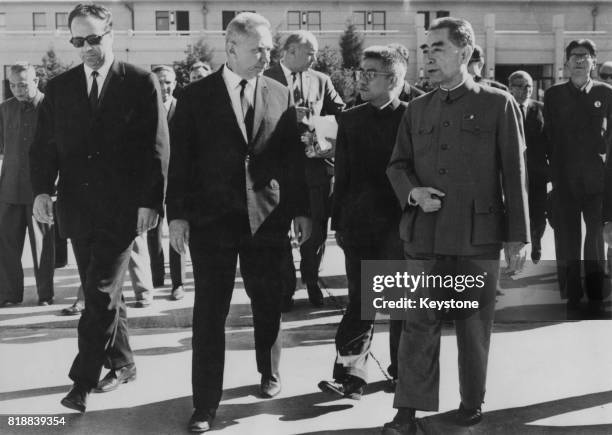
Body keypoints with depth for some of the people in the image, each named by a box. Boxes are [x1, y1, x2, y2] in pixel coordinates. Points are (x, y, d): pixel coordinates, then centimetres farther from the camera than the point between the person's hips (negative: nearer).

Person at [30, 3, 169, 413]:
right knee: (102, 292, 14)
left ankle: (83, 381, 2)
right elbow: (44, 144, 8)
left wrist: (150, 201, -12)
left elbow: (157, 147, -5)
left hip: (121, 209, -4)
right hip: (78, 209, 5)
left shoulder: (142, 83, -2)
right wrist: (42, 189, -8)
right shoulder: (59, 87, 9)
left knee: (101, 293, -7)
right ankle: (122, 363, 30)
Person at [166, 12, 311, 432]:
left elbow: (294, 157, 6)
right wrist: (178, 213, -6)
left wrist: (301, 209, 3)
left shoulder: (281, 94, 5)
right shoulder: (196, 95, 0)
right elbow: (181, 159, -1)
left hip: (267, 216, 2)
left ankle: (270, 374, 38)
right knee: (209, 311, 0)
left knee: (268, 303, 14)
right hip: (211, 218, -2)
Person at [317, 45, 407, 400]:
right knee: (359, 301, 3)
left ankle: (403, 370, 24)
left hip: (398, 226, -2)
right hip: (358, 225, 3)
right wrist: (338, 222, 7)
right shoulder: (351, 120, 8)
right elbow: (342, 175, 9)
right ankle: (351, 374, 4)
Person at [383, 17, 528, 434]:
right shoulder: (417, 109, 10)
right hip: (426, 233, 2)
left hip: (478, 234, -2)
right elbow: (397, 164, 14)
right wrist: (412, 191, -8)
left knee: (474, 325, 10)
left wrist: (517, 234, -2)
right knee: (420, 323, 1)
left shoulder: (498, 104, 0)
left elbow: (514, 172, 0)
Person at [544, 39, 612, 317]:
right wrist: (556, 167, 2)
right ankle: (572, 297, 10)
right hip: (564, 179, 0)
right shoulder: (553, 95, 6)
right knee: (567, 238, 3)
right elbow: (549, 136, 6)